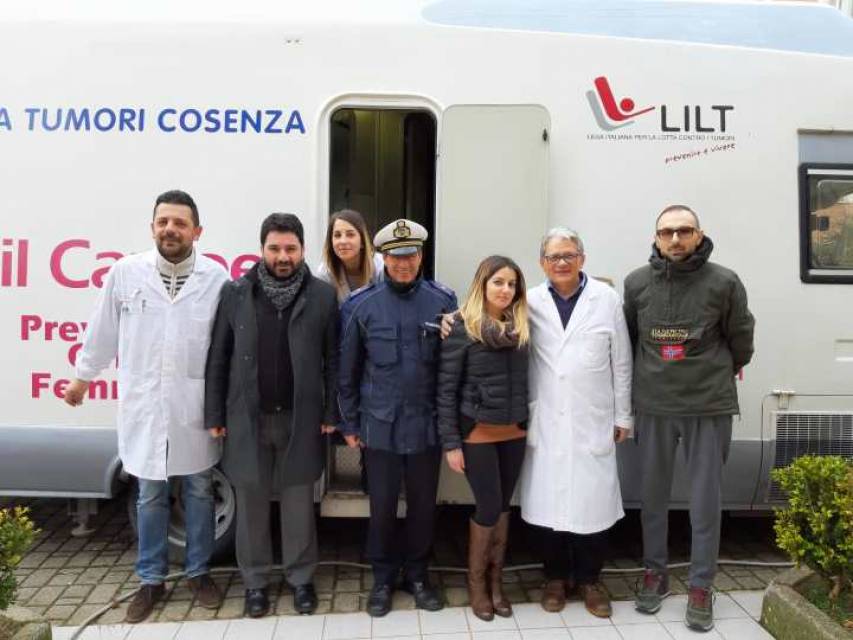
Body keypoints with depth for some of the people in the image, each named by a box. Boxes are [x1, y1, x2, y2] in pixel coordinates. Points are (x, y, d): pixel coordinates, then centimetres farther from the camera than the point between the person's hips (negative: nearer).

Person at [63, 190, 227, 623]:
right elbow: (102, 330, 7)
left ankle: (198, 571, 32)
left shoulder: (216, 277, -7)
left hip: (195, 406, 0)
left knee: (198, 491, 13)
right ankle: (151, 580, 31)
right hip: (143, 406, 1)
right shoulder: (125, 272, -4)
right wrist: (82, 376, 17)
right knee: (150, 497, 14)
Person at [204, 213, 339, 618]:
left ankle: (301, 578, 29)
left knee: (298, 504, 11)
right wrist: (214, 415, 1)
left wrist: (331, 413, -3)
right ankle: (255, 581, 30)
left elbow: (333, 360, 0)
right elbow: (218, 359, 3)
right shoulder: (236, 294, 0)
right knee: (251, 503, 12)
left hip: (300, 419, -1)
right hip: (247, 418, 1)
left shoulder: (323, 296, -2)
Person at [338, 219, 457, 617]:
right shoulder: (360, 305, -5)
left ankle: (416, 573, 34)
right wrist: (349, 423, 4)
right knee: (382, 506, 10)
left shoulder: (443, 302, -4)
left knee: (423, 504, 13)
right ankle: (383, 578, 32)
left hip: (427, 425, 1)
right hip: (380, 425, 0)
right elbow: (347, 371, 2)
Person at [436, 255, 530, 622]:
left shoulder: (520, 326, 4)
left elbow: (524, 380, 6)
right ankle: (476, 581, 24)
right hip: (478, 433, -4)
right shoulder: (462, 326, -9)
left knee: (503, 506, 12)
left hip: (514, 432, 4)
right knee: (488, 508, 1)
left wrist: (526, 423, -1)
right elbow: (446, 388, -9)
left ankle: (495, 580, 29)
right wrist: (450, 442, -11)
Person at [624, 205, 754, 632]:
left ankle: (700, 587, 21)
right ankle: (654, 574, 29)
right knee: (652, 495, 12)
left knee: (705, 500, 6)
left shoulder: (724, 282, -6)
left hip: (709, 406, -2)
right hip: (652, 406, 2)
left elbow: (741, 340, 6)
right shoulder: (636, 283, -1)